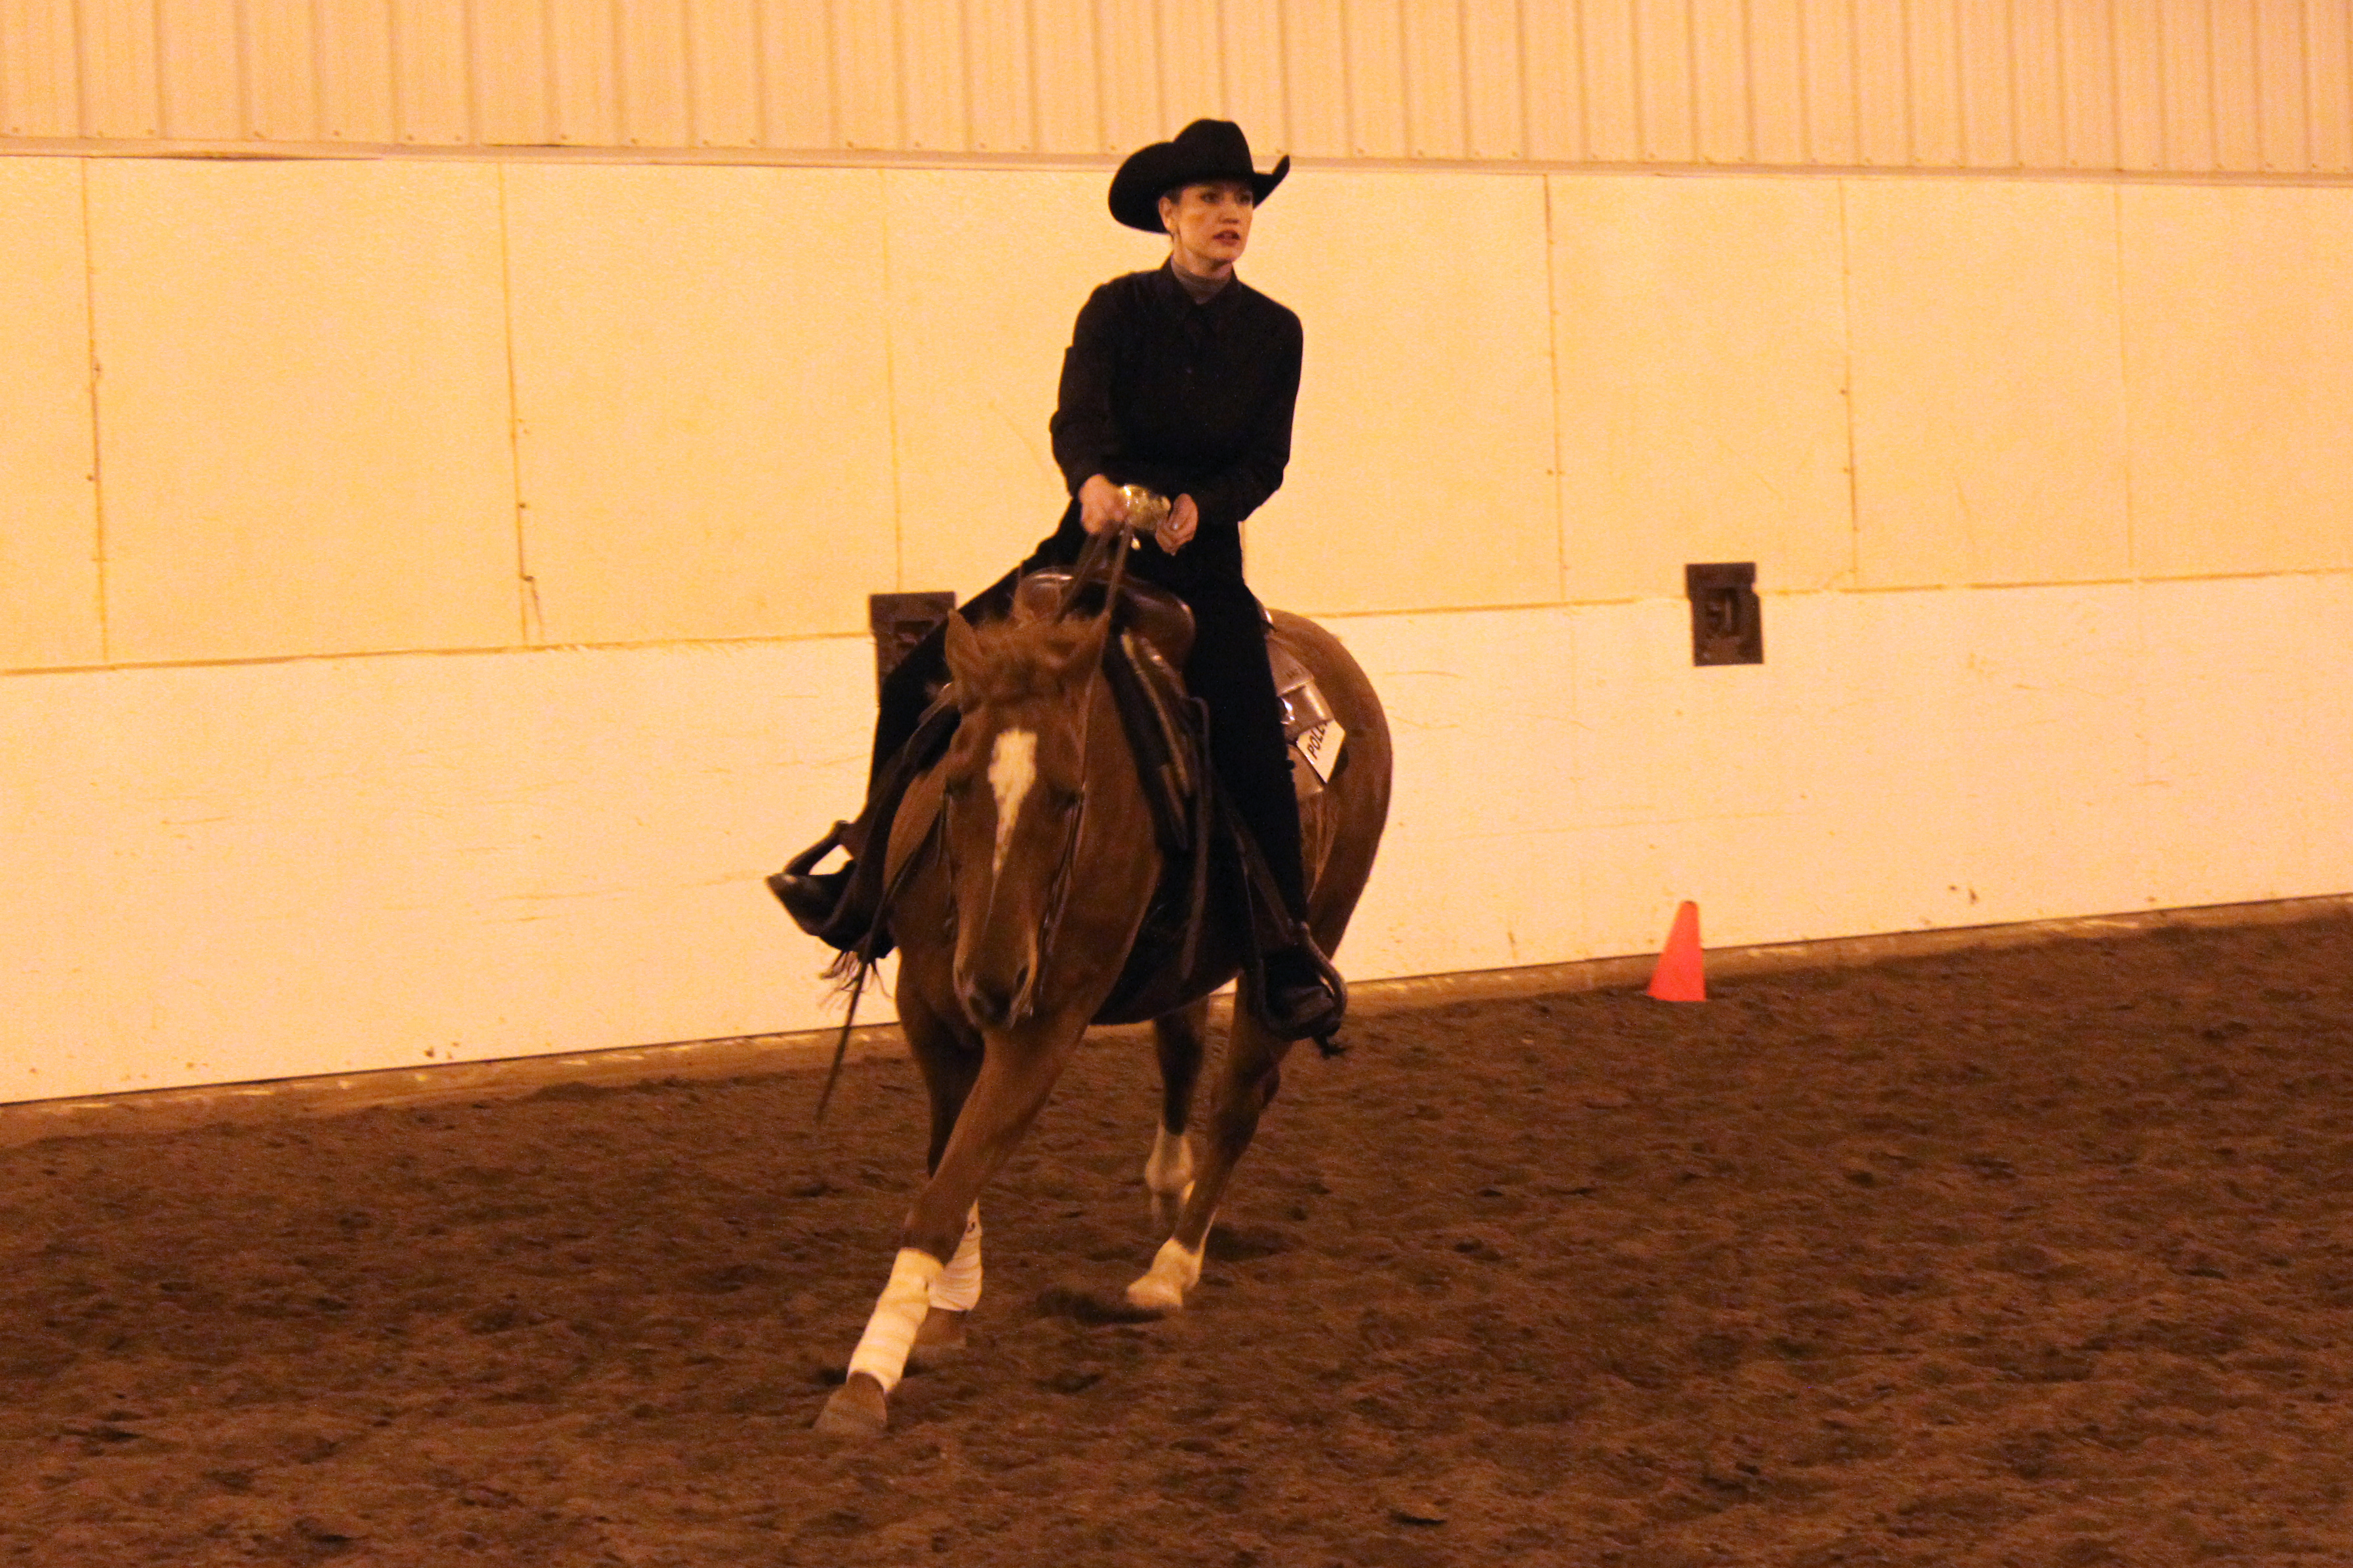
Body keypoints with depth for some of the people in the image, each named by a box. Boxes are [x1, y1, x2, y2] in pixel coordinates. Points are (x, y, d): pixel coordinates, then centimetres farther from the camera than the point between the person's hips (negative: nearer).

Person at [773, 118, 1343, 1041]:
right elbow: (1077, 418, -16)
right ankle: (872, 881, 9)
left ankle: (1289, 954, -8)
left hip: (1202, 558, -1)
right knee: (922, 679, -10)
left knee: (1249, 739, -24)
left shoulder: (1274, 333, 4)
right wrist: (1094, 482, -38)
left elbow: (1264, 462, -1)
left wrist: (1198, 506, -21)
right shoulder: (1118, 310, -1)